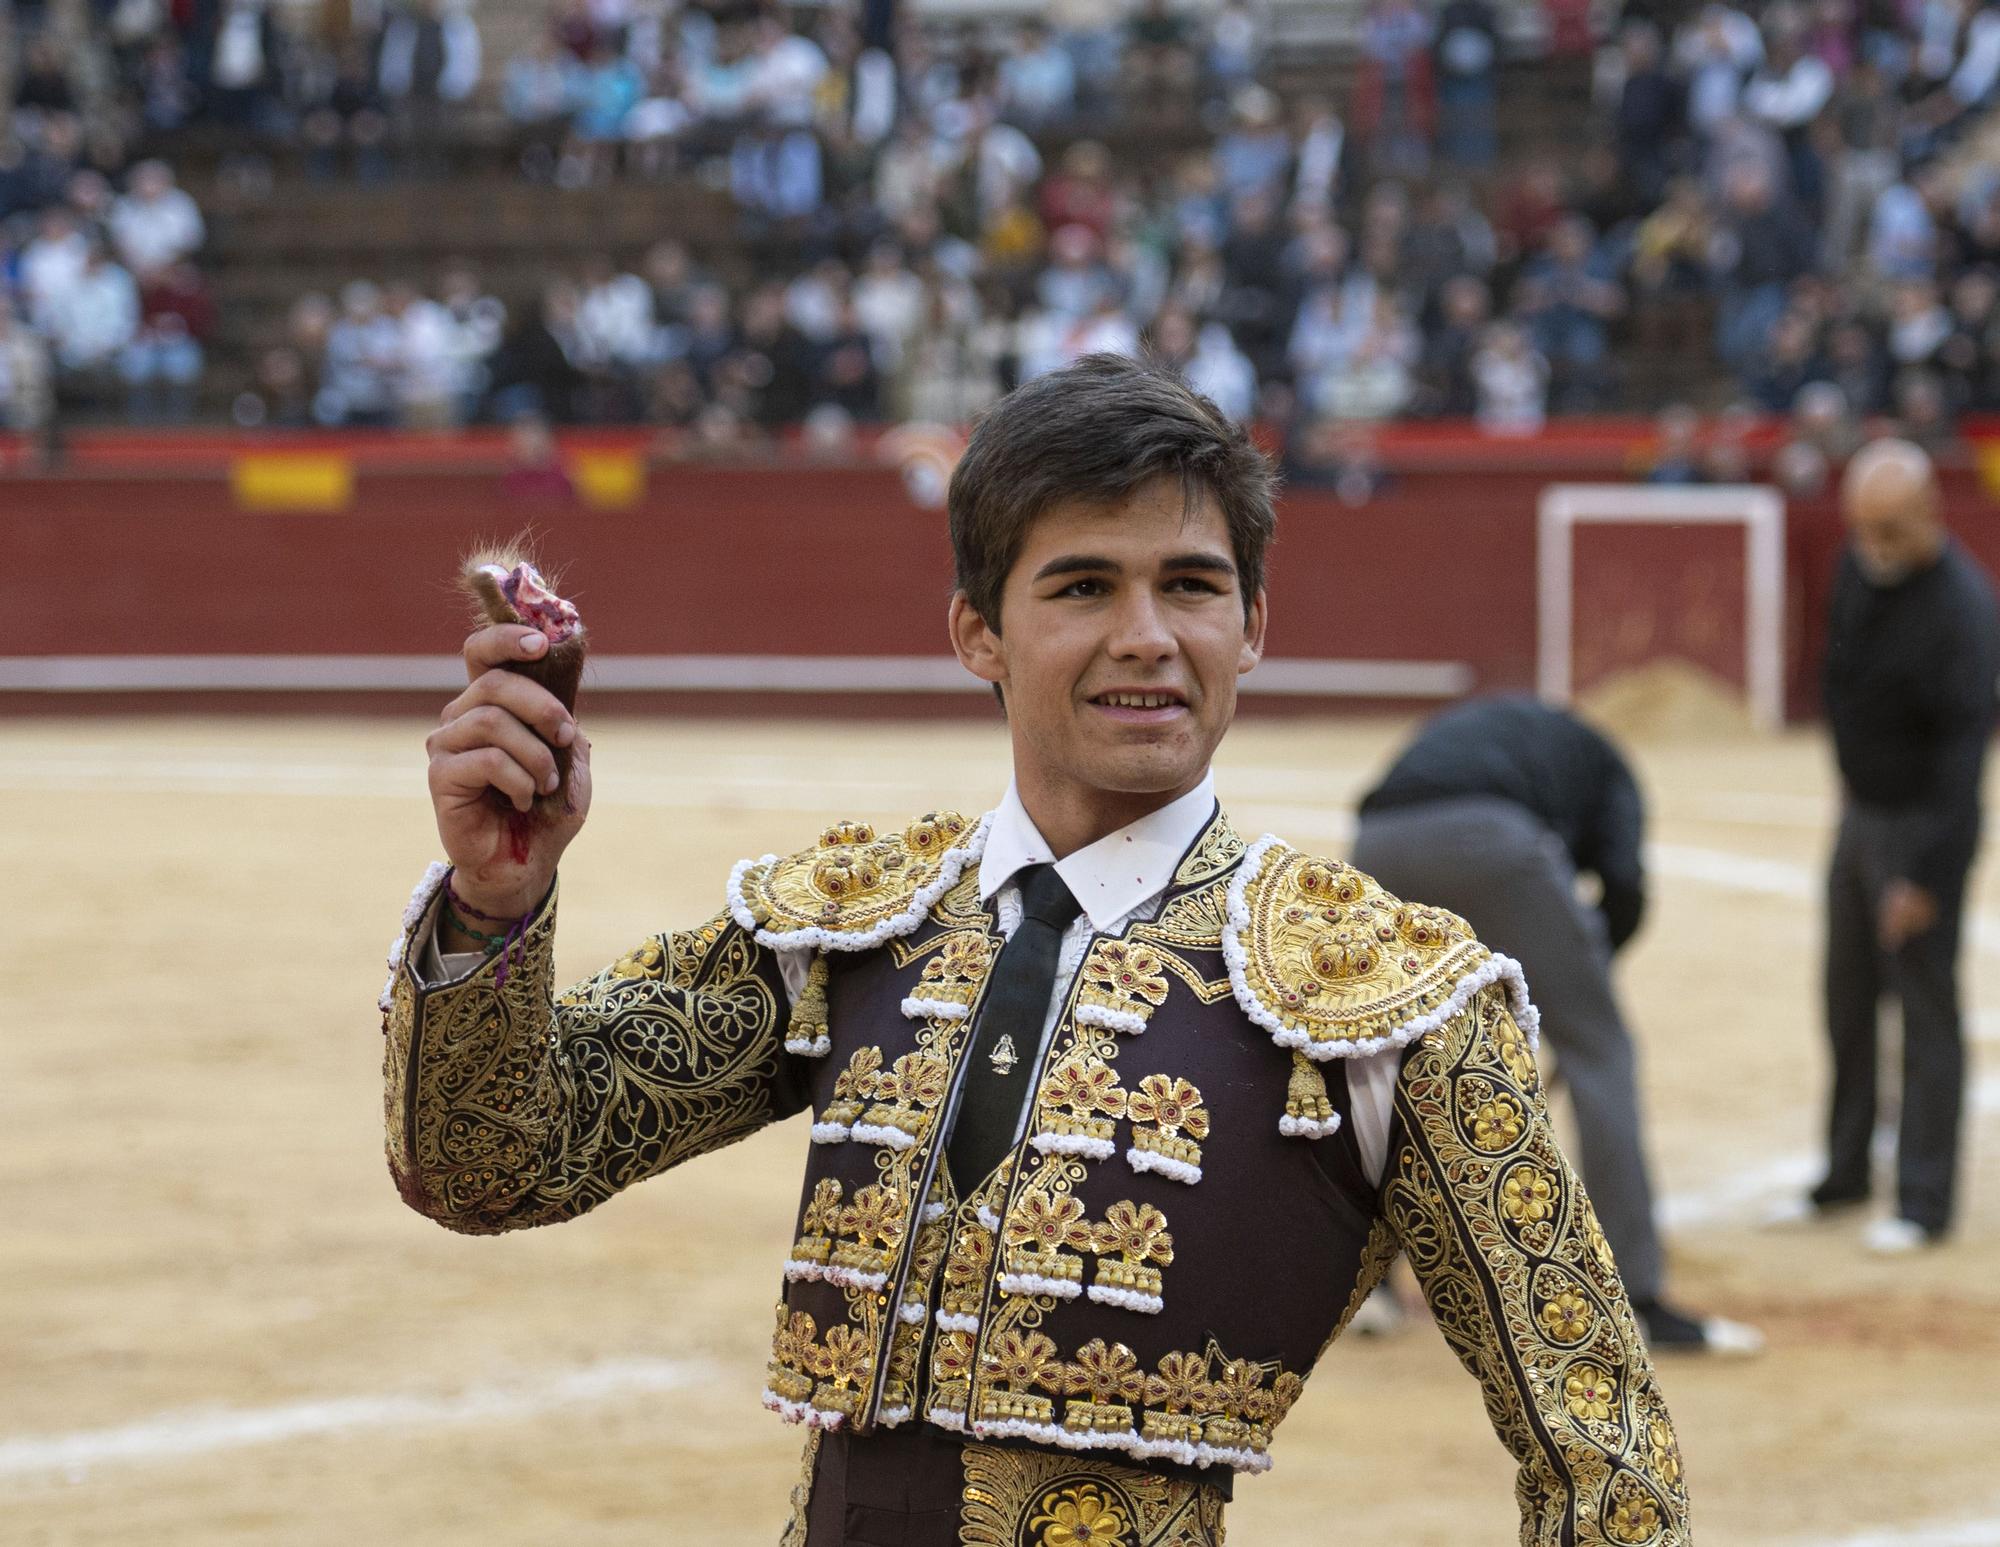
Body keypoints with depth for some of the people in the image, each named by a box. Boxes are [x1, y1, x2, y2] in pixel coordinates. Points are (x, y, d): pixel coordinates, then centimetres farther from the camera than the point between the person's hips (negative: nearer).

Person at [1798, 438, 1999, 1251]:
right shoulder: (1861, 564, -2)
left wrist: (1926, 878, -29)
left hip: (1923, 825, -8)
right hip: (1862, 811, 8)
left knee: (1926, 1009, -3)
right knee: (1848, 1001, 17)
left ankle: (1923, 1204, 3)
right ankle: (1843, 1175, 30)